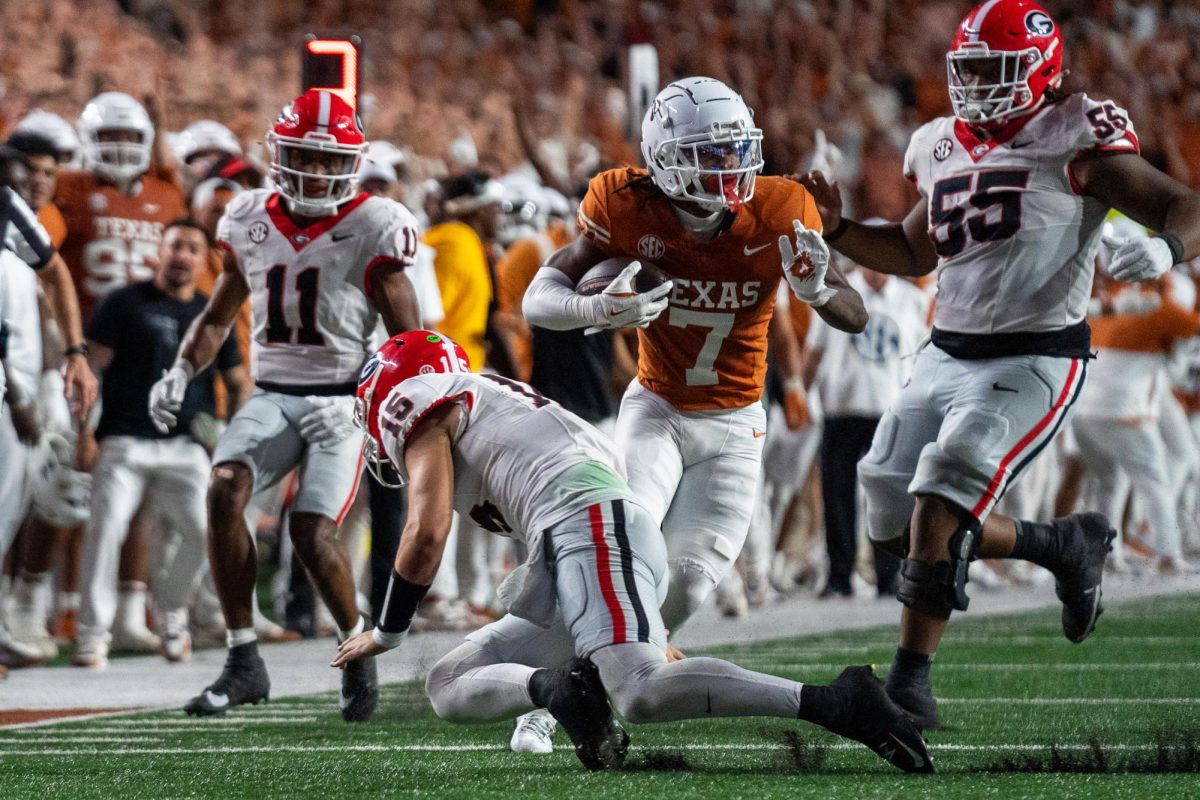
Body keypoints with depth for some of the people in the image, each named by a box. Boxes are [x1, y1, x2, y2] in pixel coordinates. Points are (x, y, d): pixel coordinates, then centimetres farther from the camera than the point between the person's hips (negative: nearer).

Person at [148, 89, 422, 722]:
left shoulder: (372, 229, -6)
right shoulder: (252, 222, 7)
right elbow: (216, 318, 20)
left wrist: (358, 402, -18)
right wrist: (179, 374, 3)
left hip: (341, 401, -4)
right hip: (272, 397, 4)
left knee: (312, 532, -20)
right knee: (224, 489, -24)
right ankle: (243, 663, -16)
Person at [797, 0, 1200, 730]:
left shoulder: (1076, 141, -9)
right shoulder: (944, 149, 12)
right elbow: (915, 252, 26)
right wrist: (837, 230, 10)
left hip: (1032, 361, -8)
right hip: (947, 358, 8)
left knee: (938, 510, -21)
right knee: (898, 527, 6)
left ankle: (910, 684, -14)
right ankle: (1065, 545, 26)